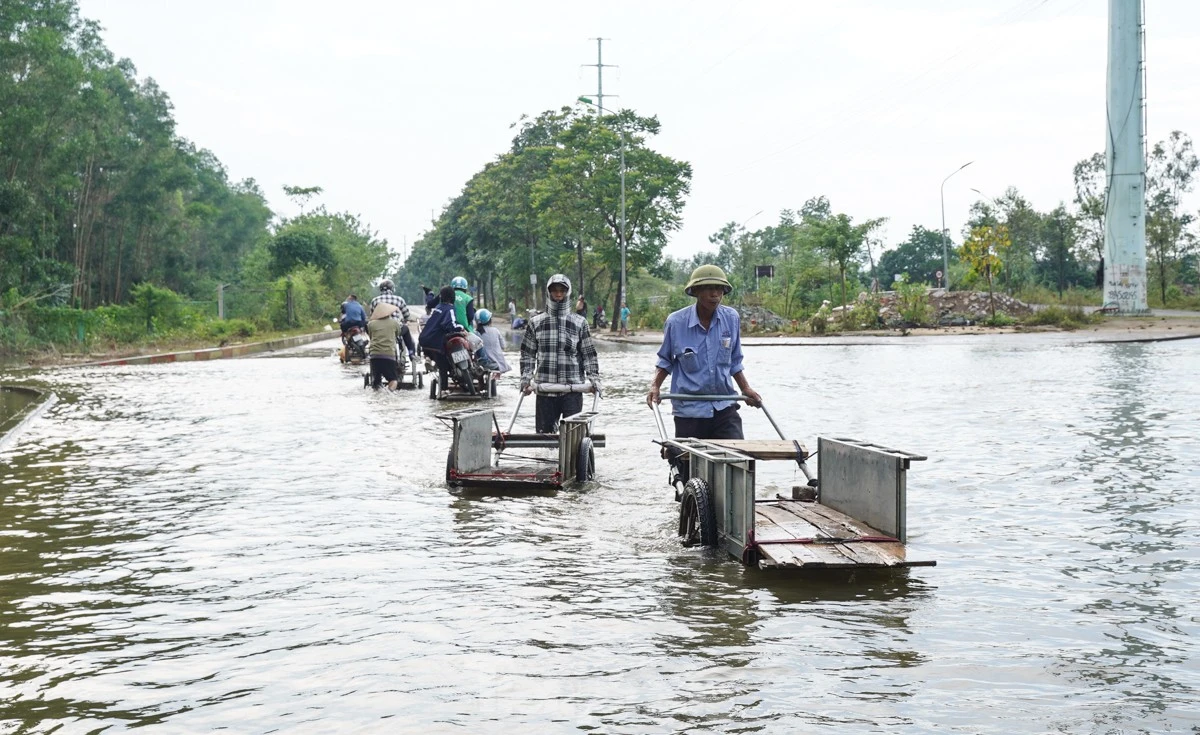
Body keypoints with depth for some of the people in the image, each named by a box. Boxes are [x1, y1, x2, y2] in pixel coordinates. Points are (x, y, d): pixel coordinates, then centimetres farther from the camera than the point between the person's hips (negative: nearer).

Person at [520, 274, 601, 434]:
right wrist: (526, 379, 0)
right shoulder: (536, 322, 7)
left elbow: (589, 354, 7)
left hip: (573, 389, -1)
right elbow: (527, 354, 10)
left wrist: (594, 378, -3)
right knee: (544, 431, 4)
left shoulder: (580, 323, 5)